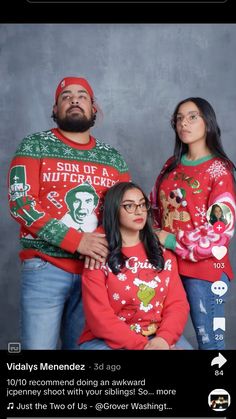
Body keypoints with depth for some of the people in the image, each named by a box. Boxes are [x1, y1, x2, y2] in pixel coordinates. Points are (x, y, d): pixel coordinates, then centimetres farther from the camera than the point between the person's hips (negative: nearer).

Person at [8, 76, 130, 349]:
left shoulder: (112, 158, 12)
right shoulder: (35, 146, 1)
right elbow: (20, 203, -10)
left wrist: (102, 240, -12)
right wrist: (77, 241, -16)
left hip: (95, 268, 4)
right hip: (45, 267, -3)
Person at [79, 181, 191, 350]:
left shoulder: (163, 252, 8)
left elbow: (177, 303, 1)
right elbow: (99, 317, -10)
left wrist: (164, 338, -16)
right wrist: (141, 344, -17)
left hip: (157, 338, 4)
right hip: (107, 341, -3)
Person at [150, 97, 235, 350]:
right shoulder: (171, 165, 11)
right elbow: (155, 209, 17)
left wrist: (172, 241, -11)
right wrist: (154, 237, -1)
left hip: (203, 267, -5)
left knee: (209, 339, 2)